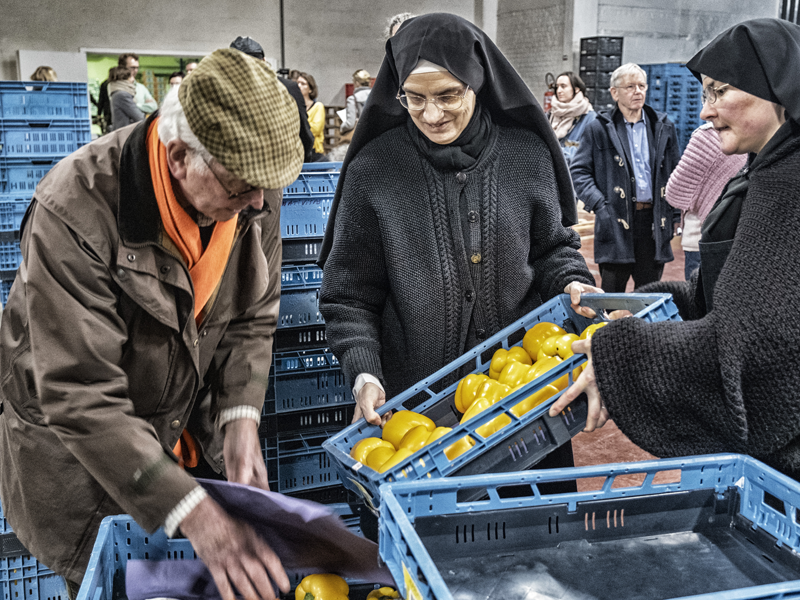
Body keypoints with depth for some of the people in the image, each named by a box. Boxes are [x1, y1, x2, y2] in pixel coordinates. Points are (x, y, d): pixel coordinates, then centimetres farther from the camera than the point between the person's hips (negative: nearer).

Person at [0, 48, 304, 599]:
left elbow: (253, 317, -1)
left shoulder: (253, 191, -15)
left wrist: (241, 418, -17)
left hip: (191, 428, 5)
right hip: (75, 447, -4)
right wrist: (194, 515, -40)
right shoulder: (77, 212, -32)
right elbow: (79, 397, -34)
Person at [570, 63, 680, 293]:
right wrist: (598, 205, -12)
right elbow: (578, 172, 0)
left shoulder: (663, 127, 11)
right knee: (612, 294, 2)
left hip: (654, 221, 3)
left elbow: (676, 173, 15)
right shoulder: (598, 129, 1)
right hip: (616, 221, -3)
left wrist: (675, 214, 8)